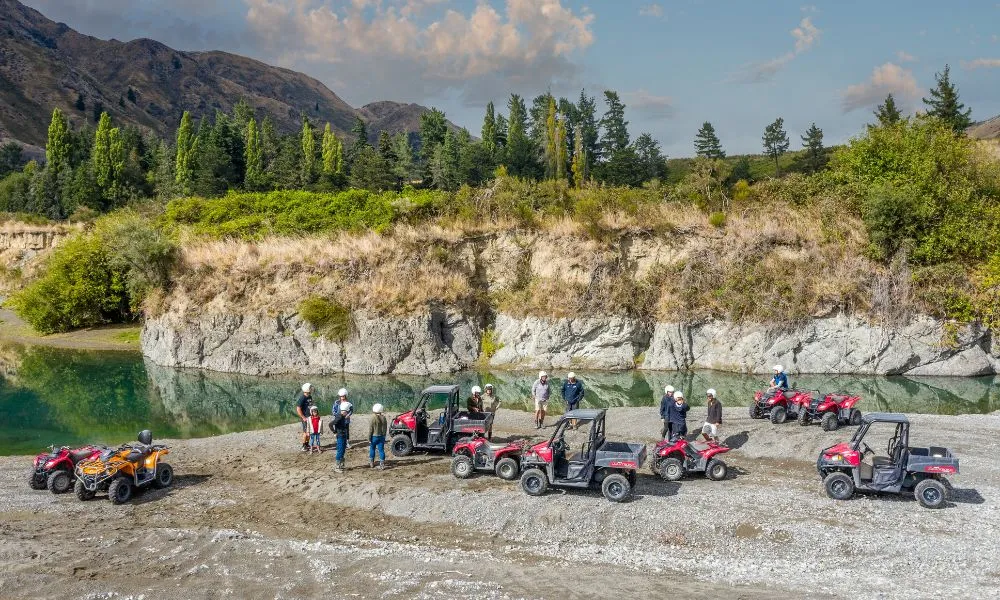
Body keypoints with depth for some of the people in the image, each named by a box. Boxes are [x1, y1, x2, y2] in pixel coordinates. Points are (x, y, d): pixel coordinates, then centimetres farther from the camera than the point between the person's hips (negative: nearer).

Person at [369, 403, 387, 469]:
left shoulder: (373, 418, -15)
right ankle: (382, 464, 4)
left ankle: (371, 463, 24)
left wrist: (369, 438, -7)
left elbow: (370, 429, -13)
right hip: (382, 436, 3)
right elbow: (385, 428, 8)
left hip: (374, 436, -3)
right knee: (381, 450, 6)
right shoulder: (383, 417, -1)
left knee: (372, 449, 15)